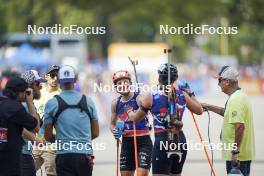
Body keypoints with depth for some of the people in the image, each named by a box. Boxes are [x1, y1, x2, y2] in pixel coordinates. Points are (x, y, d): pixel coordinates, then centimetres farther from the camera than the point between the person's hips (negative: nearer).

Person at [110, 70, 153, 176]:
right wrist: (114, 131, -2)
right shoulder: (115, 103, 7)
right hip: (126, 143, 6)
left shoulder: (139, 98, -10)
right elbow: (112, 123, 19)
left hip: (143, 142, -5)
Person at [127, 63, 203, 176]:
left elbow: (136, 118, 8)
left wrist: (130, 113, 31)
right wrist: (190, 94, 27)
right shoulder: (182, 95, 2)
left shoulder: (151, 97, -6)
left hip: (162, 142, -4)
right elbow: (199, 110, 16)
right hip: (180, 142, 4)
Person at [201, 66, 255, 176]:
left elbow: (240, 126, -28)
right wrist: (209, 107, 32)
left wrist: (235, 152, -27)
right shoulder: (241, 96, 13)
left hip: (236, 156, -10)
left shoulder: (235, 100, -20)